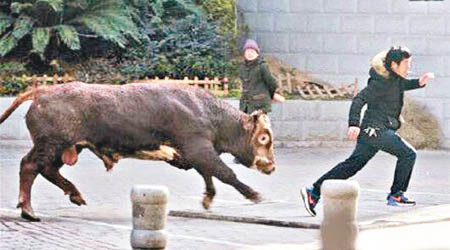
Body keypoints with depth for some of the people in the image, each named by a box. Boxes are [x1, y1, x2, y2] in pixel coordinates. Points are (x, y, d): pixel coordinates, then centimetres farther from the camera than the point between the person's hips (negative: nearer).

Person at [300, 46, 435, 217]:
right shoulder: (382, 81, -16)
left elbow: (403, 85, 33)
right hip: (376, 129, -10)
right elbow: (359, 99, -21)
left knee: (353, 165, 9)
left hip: (371, 132, 10)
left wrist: (420, 82, 13)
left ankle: (313, 192, 8)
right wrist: (354, 124, -29)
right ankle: (396, 195, 2)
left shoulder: (394, 78, 12)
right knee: (408, 154, -6)